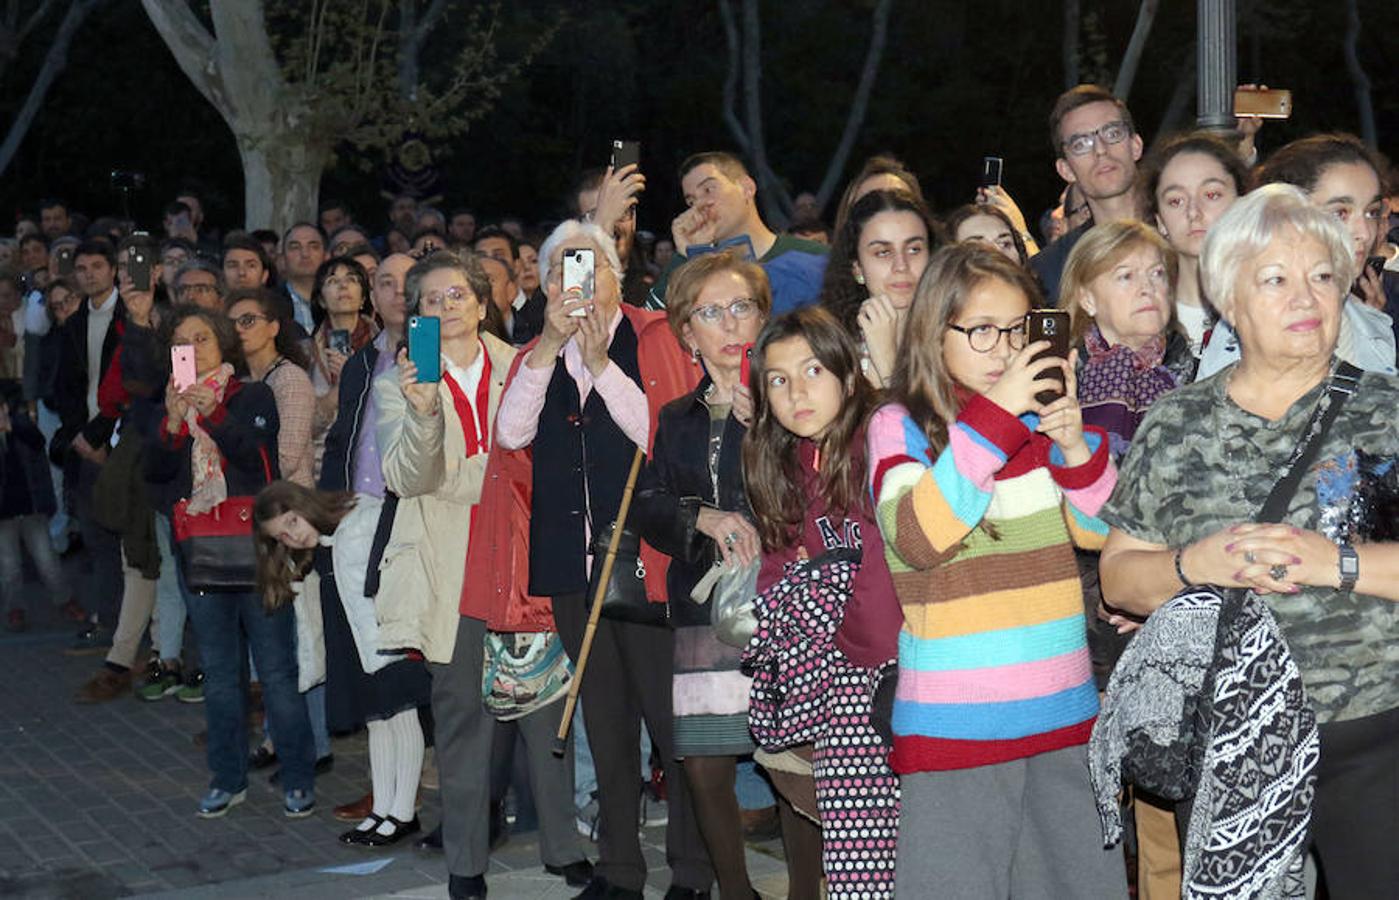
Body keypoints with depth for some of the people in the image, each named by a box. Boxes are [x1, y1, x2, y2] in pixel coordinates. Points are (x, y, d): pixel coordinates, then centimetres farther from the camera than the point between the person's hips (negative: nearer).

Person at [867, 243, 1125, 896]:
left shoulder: (1040, 415, 8)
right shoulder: (900, 425, -4)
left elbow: (1102, 530, 8)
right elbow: (917, 539, -20)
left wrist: (1076, 444, -10)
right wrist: (993, 417, -22)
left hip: (1063, 710, 5)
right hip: (955, 716, -4)